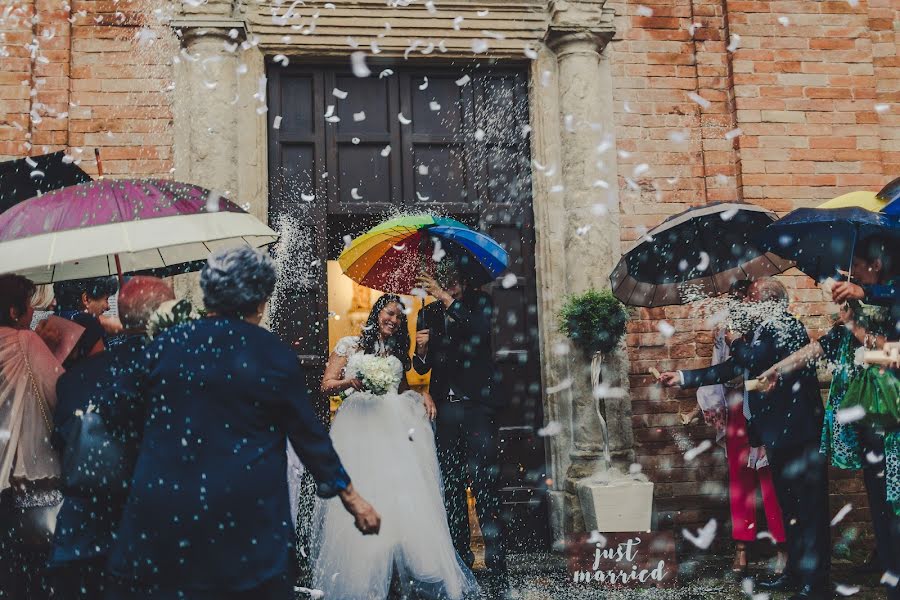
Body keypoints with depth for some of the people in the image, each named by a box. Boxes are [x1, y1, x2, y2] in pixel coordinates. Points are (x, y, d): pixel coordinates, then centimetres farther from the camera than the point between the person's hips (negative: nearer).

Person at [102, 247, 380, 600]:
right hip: (243, 517, -2)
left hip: (161, 511, 2)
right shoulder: (276, 357, -6)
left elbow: (115, 409, 6)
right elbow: (309, 436, -3)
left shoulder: (166, 344, 0)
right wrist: (351, 497, 7)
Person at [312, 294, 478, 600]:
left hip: (394, 425, 3)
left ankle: (415, 575, -6)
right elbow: (326, 385, 8)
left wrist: (423, 395, 7)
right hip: (359, 425, -3)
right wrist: (351, 382, -12)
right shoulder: (349, 345, 11)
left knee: (403, 492, -10)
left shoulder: (398, 352, 23)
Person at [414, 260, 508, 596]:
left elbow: (479, 331, -18)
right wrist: (422, 350, -11)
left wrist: (448, 300, -23)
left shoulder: (479, 303, 4)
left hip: (477, 407, -4)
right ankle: (461, 562, 19)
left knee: (485, 486, -9)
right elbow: (422, 368, 11)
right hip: (445, 410, 4)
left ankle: (497, 571, -6)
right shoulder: (428, 314, 13)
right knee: (451, 487, 8)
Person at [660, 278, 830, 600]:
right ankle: (795, 572, 26)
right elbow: (732, 368, 18)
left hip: (795, 432, -10)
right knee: (789, 505, 16)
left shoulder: (785, 326, -12)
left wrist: (735, 340, -4)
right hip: (779, 433, 10)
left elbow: (752, 360, -26)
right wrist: (682, 378, 16)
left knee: (808, 507, -3)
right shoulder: (765, 329, 15)